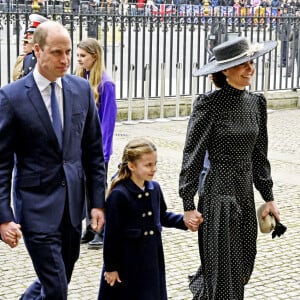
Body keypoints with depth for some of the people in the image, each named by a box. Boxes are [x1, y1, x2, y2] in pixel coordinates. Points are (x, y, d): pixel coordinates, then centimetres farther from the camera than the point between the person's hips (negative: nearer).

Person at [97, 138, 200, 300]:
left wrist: (184, 221, -1)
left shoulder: (154, 188, 1)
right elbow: (111, 234, -15)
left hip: (152, 259, 6)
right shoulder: (118, 195, -19)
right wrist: (111, 267, -11)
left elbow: (162, 216, 17)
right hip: (127, 261, -6)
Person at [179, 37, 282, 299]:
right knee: (223, 276, 0)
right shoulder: (210, 103, -12)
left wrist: (268, 197, 14)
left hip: (246, 193, 7)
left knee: (241, 271, 13)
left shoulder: (257, 102, 7)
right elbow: (193, 155, -10)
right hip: (219, 194, -6)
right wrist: (188, 205, -12)